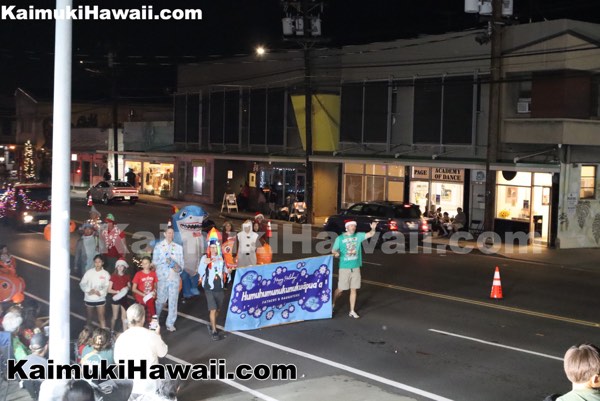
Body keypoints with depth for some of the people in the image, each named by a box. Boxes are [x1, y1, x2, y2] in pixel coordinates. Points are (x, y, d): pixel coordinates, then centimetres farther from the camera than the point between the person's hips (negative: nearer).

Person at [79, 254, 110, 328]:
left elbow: (107, 286, -10)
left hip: (100, 299, -1)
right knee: (89, 317, 16)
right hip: (89, 299, 1)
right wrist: (89, 290, -20)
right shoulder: (89, 272, -4)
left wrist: (101, 292, -26)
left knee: (101, 317, -2)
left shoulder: (105, 274, -5)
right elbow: (82, 283, -6)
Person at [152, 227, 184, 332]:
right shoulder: (158, 246, 4)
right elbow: (154, 261, 0)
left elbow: (182, 262, 11)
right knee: (161, 299, 3)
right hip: (162, 276, -2)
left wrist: (180, 268, -10)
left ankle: (170, 323, 9)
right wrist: (165, 260, -16)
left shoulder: (179, 247, 11)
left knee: (173, 301, 1)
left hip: (175, 277, 2)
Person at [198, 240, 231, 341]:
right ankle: (214, 331, -1)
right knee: (213, 309, -10)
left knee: (218, 309, 16)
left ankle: (212, 325, 38)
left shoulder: (222, 258, 5)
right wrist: (205, 263, -34)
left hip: (220, 288, 5)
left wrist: (227, 272, -1)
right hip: (209, 288, -4)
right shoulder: (205, 257, -8)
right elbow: (200, 271, -18)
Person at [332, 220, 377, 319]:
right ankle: (332, 304, 29)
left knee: (354, 289, 5)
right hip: (344, 267, -3)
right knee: (340, 289, 3)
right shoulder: (340, 238, -2)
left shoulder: (358, 236, 5)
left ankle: (352, 311, 14)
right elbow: (333, 250, 1)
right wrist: (336, 253, -23)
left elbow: (370, 234, -4)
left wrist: (373, 228, -25)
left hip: (356, 267, 3)